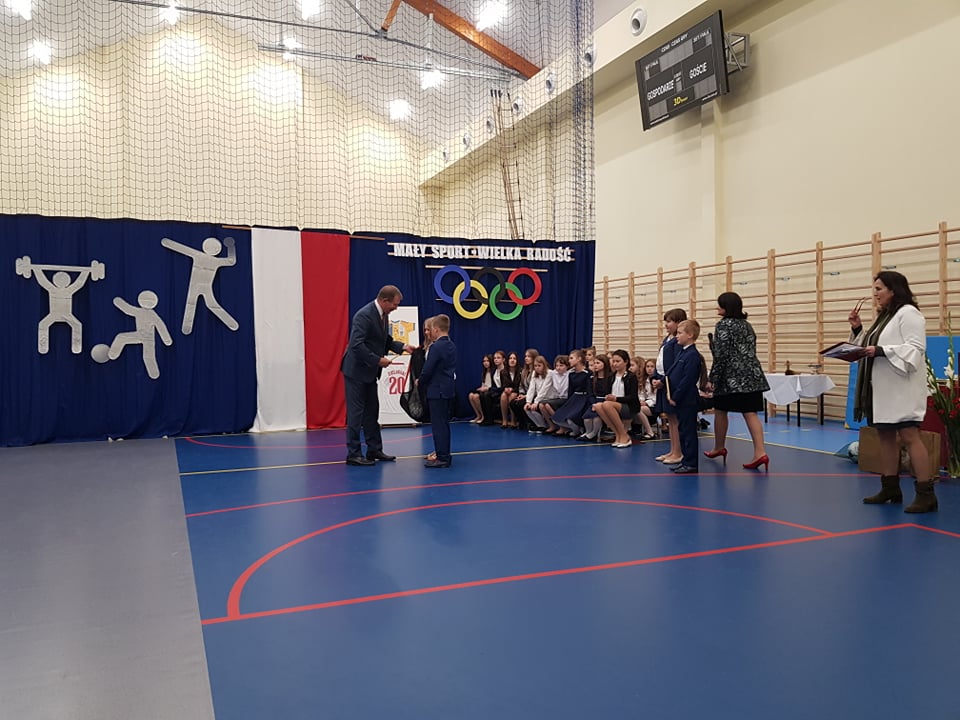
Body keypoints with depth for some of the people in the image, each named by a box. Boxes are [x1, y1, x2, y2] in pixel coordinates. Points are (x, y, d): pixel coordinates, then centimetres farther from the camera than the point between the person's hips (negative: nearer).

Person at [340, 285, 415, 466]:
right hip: (356, 370, -9)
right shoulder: (364, 315, -23)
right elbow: (356, 345, -29)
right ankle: (353, 454, 5)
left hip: (369, 371, 9)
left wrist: (402, 347, 2)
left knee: (372, 411, 14)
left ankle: (375, 450, 23)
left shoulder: (383, 315, 5)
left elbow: (385, 340, 17)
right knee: (356, 412, -3)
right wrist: (378, 360, -25)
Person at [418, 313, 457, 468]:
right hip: (449, 389, 9)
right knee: (444, 423, 15)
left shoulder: (436, 347, -16)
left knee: (438, 425, -4)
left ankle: (442, 458, -2)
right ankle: (445, 456, 21)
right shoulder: (451, 346, 10)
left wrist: (420, 382, 1)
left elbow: (428, 369, -17)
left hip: (437, 391, -9)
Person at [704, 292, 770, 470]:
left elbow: (721, 355, -14)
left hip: (732, 377, -7)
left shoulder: (723, 325, -8)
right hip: (752, 374, 7)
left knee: (720, 410, 11)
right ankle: (760, 453, -9)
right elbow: (750, 352, 19)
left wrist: (712, 379, -11)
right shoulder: (746, 325, 16)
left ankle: (719, 448, 25)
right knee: (750, 413, 1)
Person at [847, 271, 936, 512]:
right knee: (885, 436, 11)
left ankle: (926, 494, -8)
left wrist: (881, 351, -25)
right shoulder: (884, 316, 19)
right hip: (881, 388, 9)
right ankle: (890, 488, 19)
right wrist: (857, 330, 8)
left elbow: (916, 347, -18)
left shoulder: (908, 313, -8)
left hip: (902, 387, -9)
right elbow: (872, 347, 21)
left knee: (909, 436, -11)